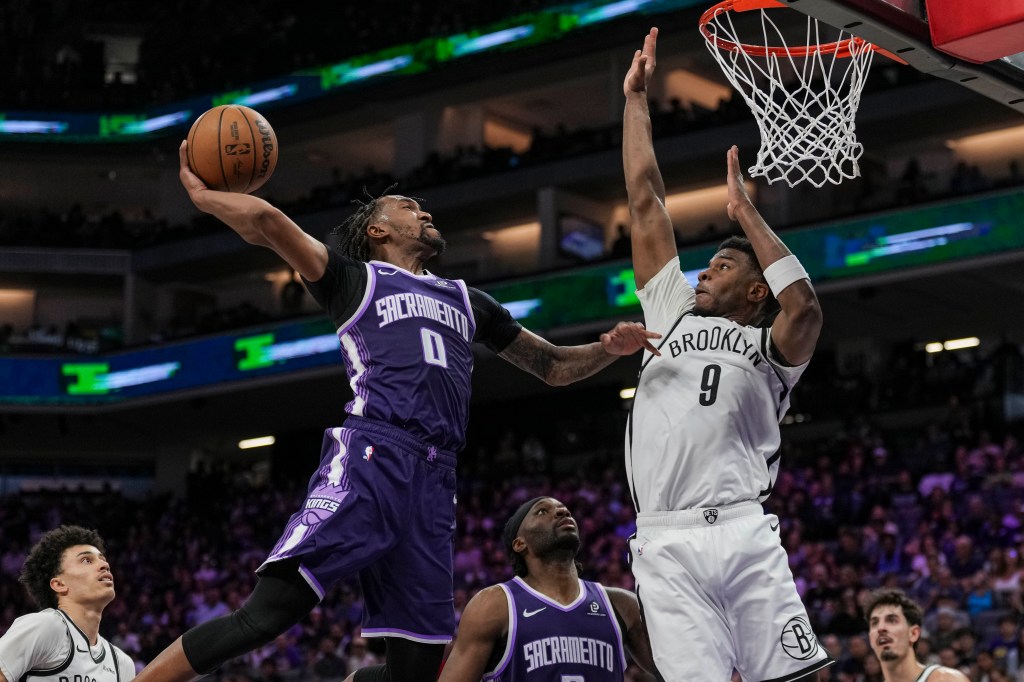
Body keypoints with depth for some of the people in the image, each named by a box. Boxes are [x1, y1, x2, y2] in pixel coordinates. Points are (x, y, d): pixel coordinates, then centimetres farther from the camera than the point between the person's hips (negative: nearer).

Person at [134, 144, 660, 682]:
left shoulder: (468, 302, 32)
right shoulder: (357, 279, 16)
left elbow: (554, 366, 34)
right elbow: (265, 222, 3)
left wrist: (608, 349, 15)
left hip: (434, 481, 6)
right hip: (370, 458, -6)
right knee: (269, 611, -21)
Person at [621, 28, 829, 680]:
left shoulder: (770, 348, 15)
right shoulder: (673, 314, 25)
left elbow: (805, 306, -9)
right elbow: (646, 204, 25)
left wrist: (746, 211, 0)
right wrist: (636, 98, 26)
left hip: (743, 535, -2)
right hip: (665, 546, 2)